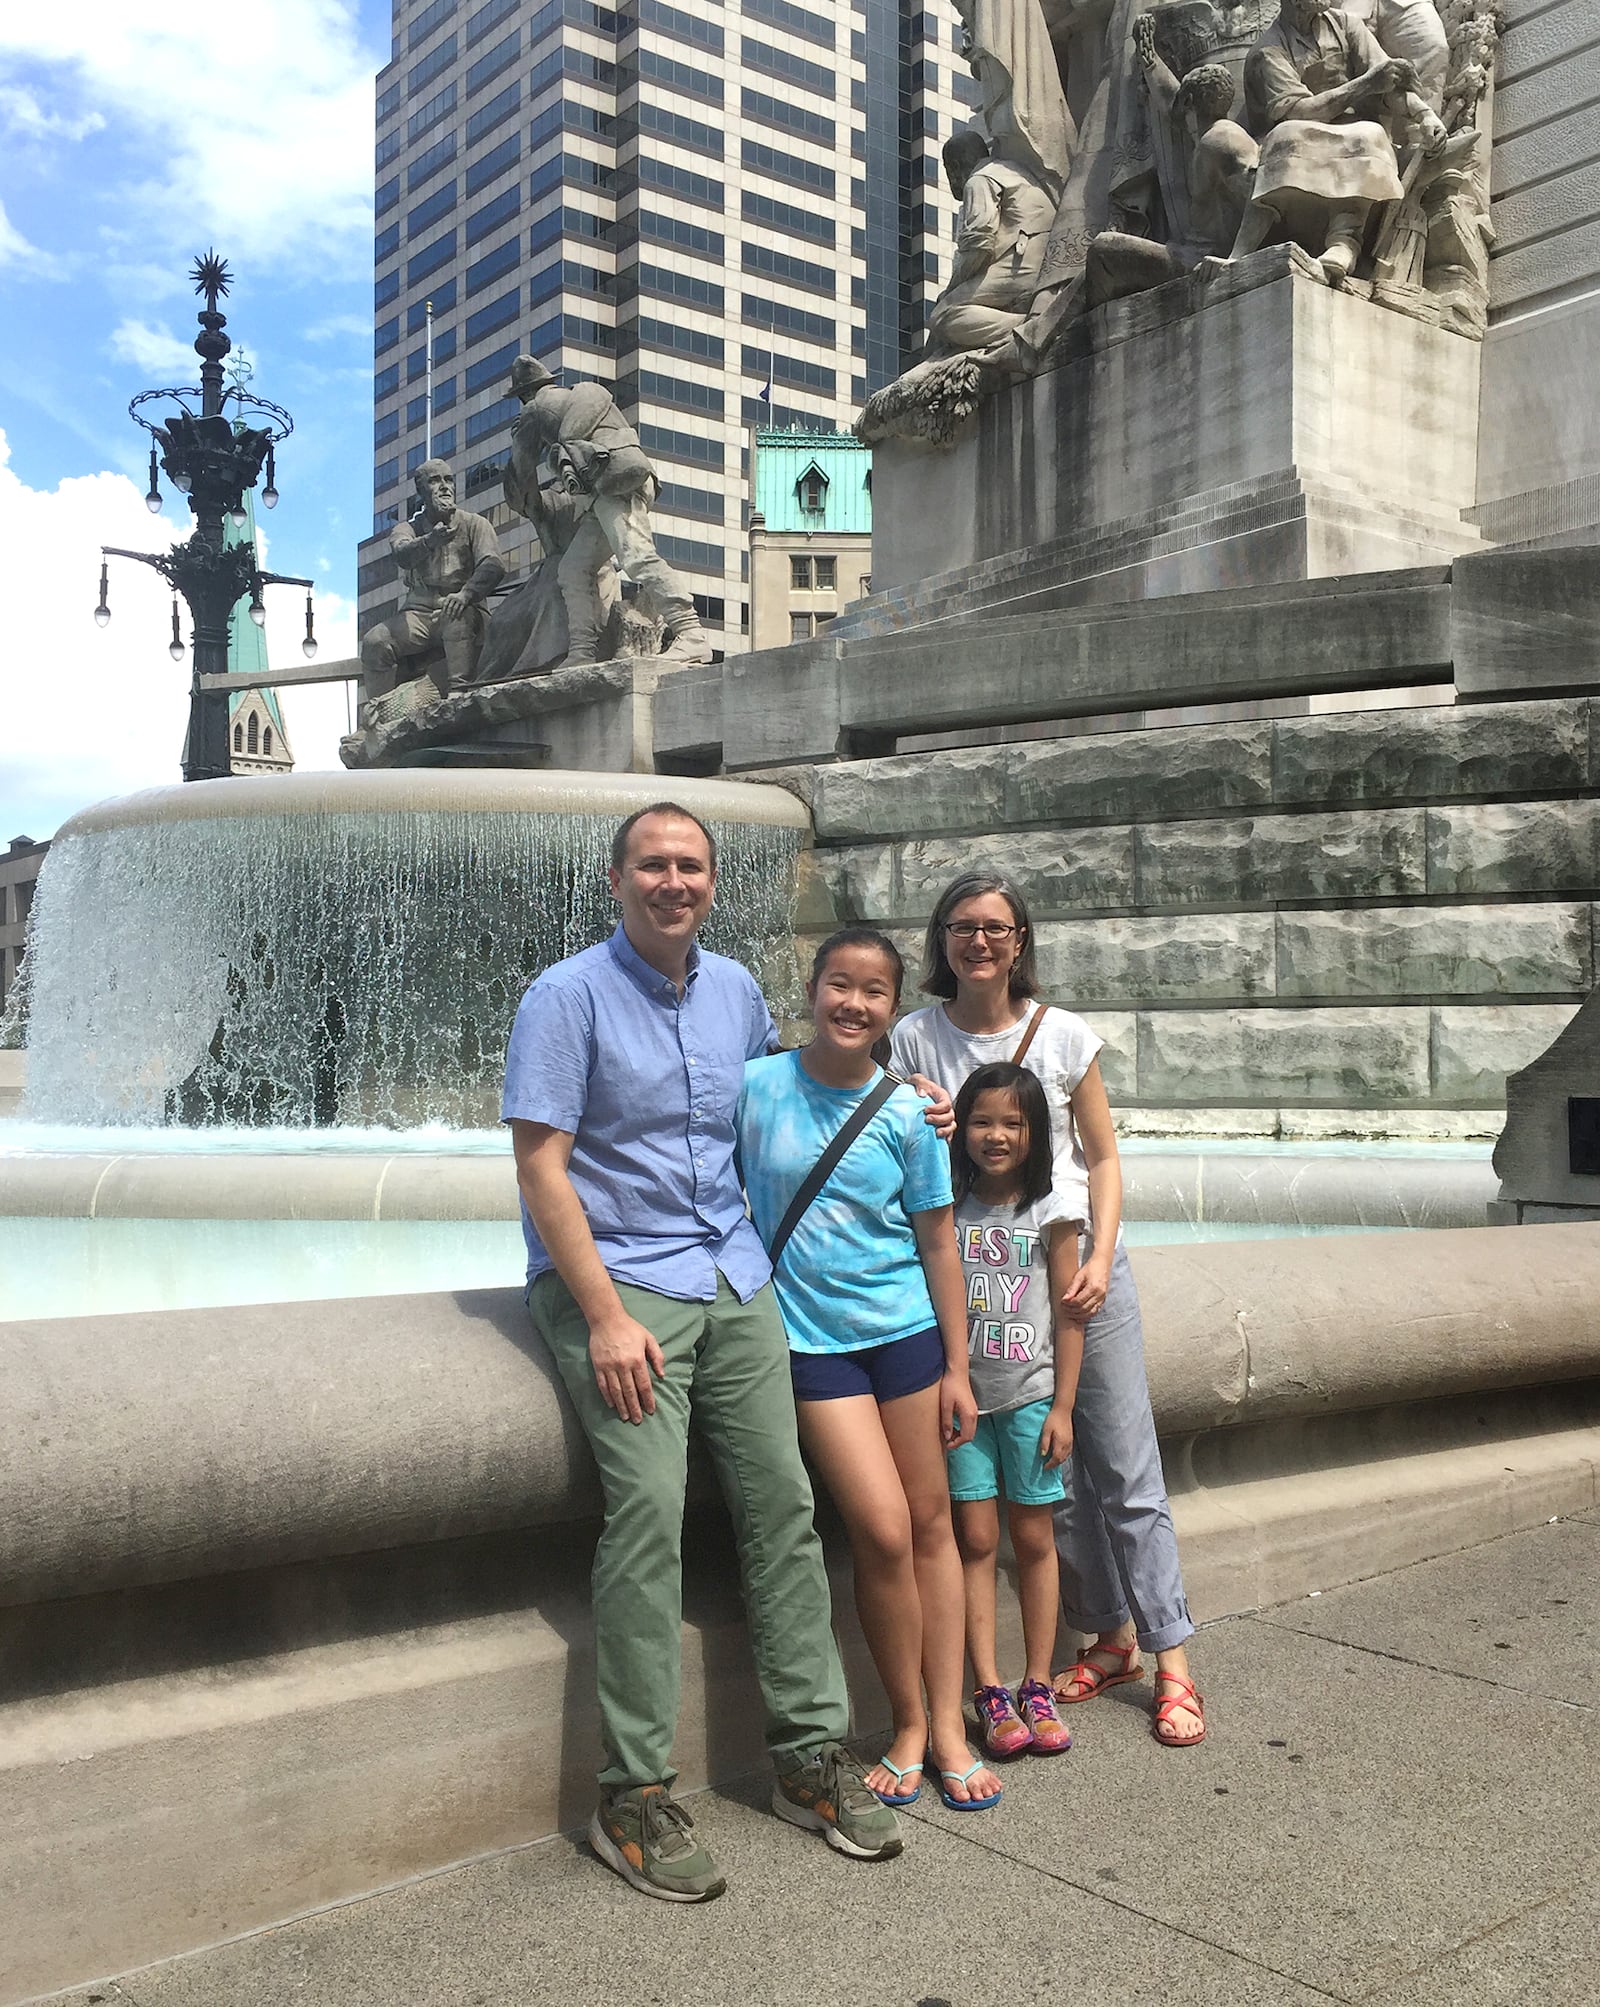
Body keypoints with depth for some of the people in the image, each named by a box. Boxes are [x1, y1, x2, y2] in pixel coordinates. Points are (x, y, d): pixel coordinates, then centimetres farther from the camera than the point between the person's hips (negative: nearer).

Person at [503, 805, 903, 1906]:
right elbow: (541, 1166, -12)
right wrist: (606, 1315, -19)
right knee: (650, 1509, -17)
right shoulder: (569, 996, -7)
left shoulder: (736, 988, 11)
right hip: (614, 1279, -5)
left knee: (784, 1504, 3)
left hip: (732, 1278, 6)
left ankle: (813, 1755, 15)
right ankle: (635, 1796, -6)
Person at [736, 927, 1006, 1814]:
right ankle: (908, 1725, 14)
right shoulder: (756, 1087, -5)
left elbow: (938, 1244, 3)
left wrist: (957, 1366, 2)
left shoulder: (907, 1112, -2)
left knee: (931, 1523, 7)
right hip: (811, 1338, -2)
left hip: (905, 1329, 2)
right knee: (883, 1533, -6)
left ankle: (946, 1724, 22)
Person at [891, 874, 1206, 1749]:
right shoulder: (915, 1039, -1)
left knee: (1127, 1469, 0)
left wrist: (1100, 1260, -10)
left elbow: (1103, 1158, 2)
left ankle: (1171, 1660, 9)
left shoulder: (1064, 1036, -2)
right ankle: (1110, 1637, 24)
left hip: (1080, 1265, -1)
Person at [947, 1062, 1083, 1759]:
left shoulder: (1050, 1210, -2)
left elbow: (1069, 1314, 0)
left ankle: (1037, 1687, 18)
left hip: (1031, 1395, 0)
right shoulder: (946, 1205, 0)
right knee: (976, 1539, 2)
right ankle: (990, 1691, 9)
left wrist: (1062, 1407, -3)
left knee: (1033, 1538, 7)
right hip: (961, 1393, 0)